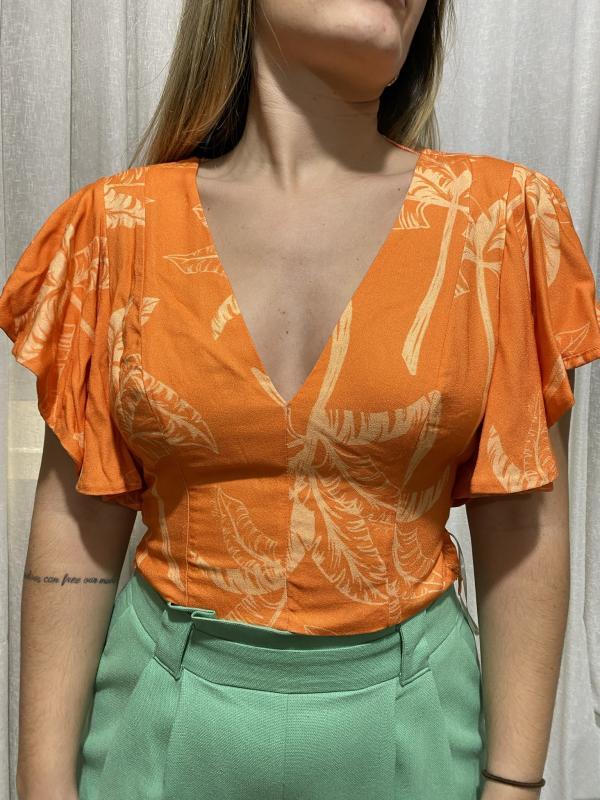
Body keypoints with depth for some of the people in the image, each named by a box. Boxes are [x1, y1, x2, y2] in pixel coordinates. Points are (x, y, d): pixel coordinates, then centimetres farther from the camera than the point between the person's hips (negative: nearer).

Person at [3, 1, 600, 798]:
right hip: (165, 709, 1)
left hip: (405, 710, 1)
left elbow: (523, 526, -6)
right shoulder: (121, 224, -6)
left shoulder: (499, 216, -8)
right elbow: (78, 521, -4)